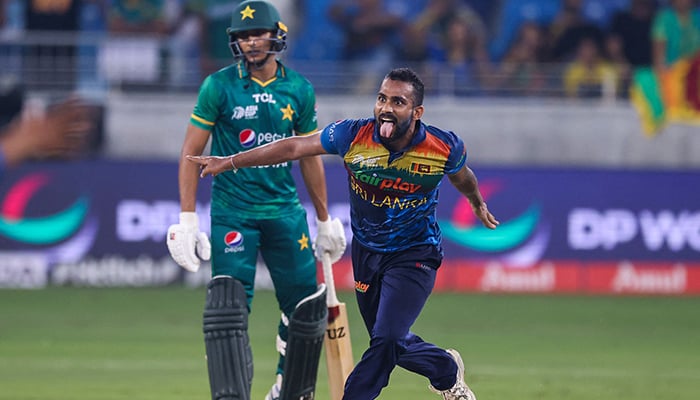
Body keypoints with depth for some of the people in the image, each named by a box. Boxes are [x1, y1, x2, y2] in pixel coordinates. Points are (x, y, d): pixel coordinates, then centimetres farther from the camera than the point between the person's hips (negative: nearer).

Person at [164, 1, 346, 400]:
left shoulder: (299, 90, 4)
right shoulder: (219, 86, -5)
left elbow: (310, 157, 14)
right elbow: (191, 153, -3)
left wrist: (325, 220, 17)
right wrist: (188, 220, -10)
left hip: (285, 209, 3)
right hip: (232, 212, -3)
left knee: (305, 303, 5)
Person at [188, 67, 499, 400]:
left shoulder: (444, 147, -19)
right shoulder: (354, 135, -20)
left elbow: (461, 176, 5)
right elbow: (294, 148, -14)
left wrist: (478, 204, 26)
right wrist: (230, 162, -17)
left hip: (415, 256, -3)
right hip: (366, 253, 3)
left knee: (386, 341, -19)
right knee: (389, 345, 15)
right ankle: (447, 370, 44)